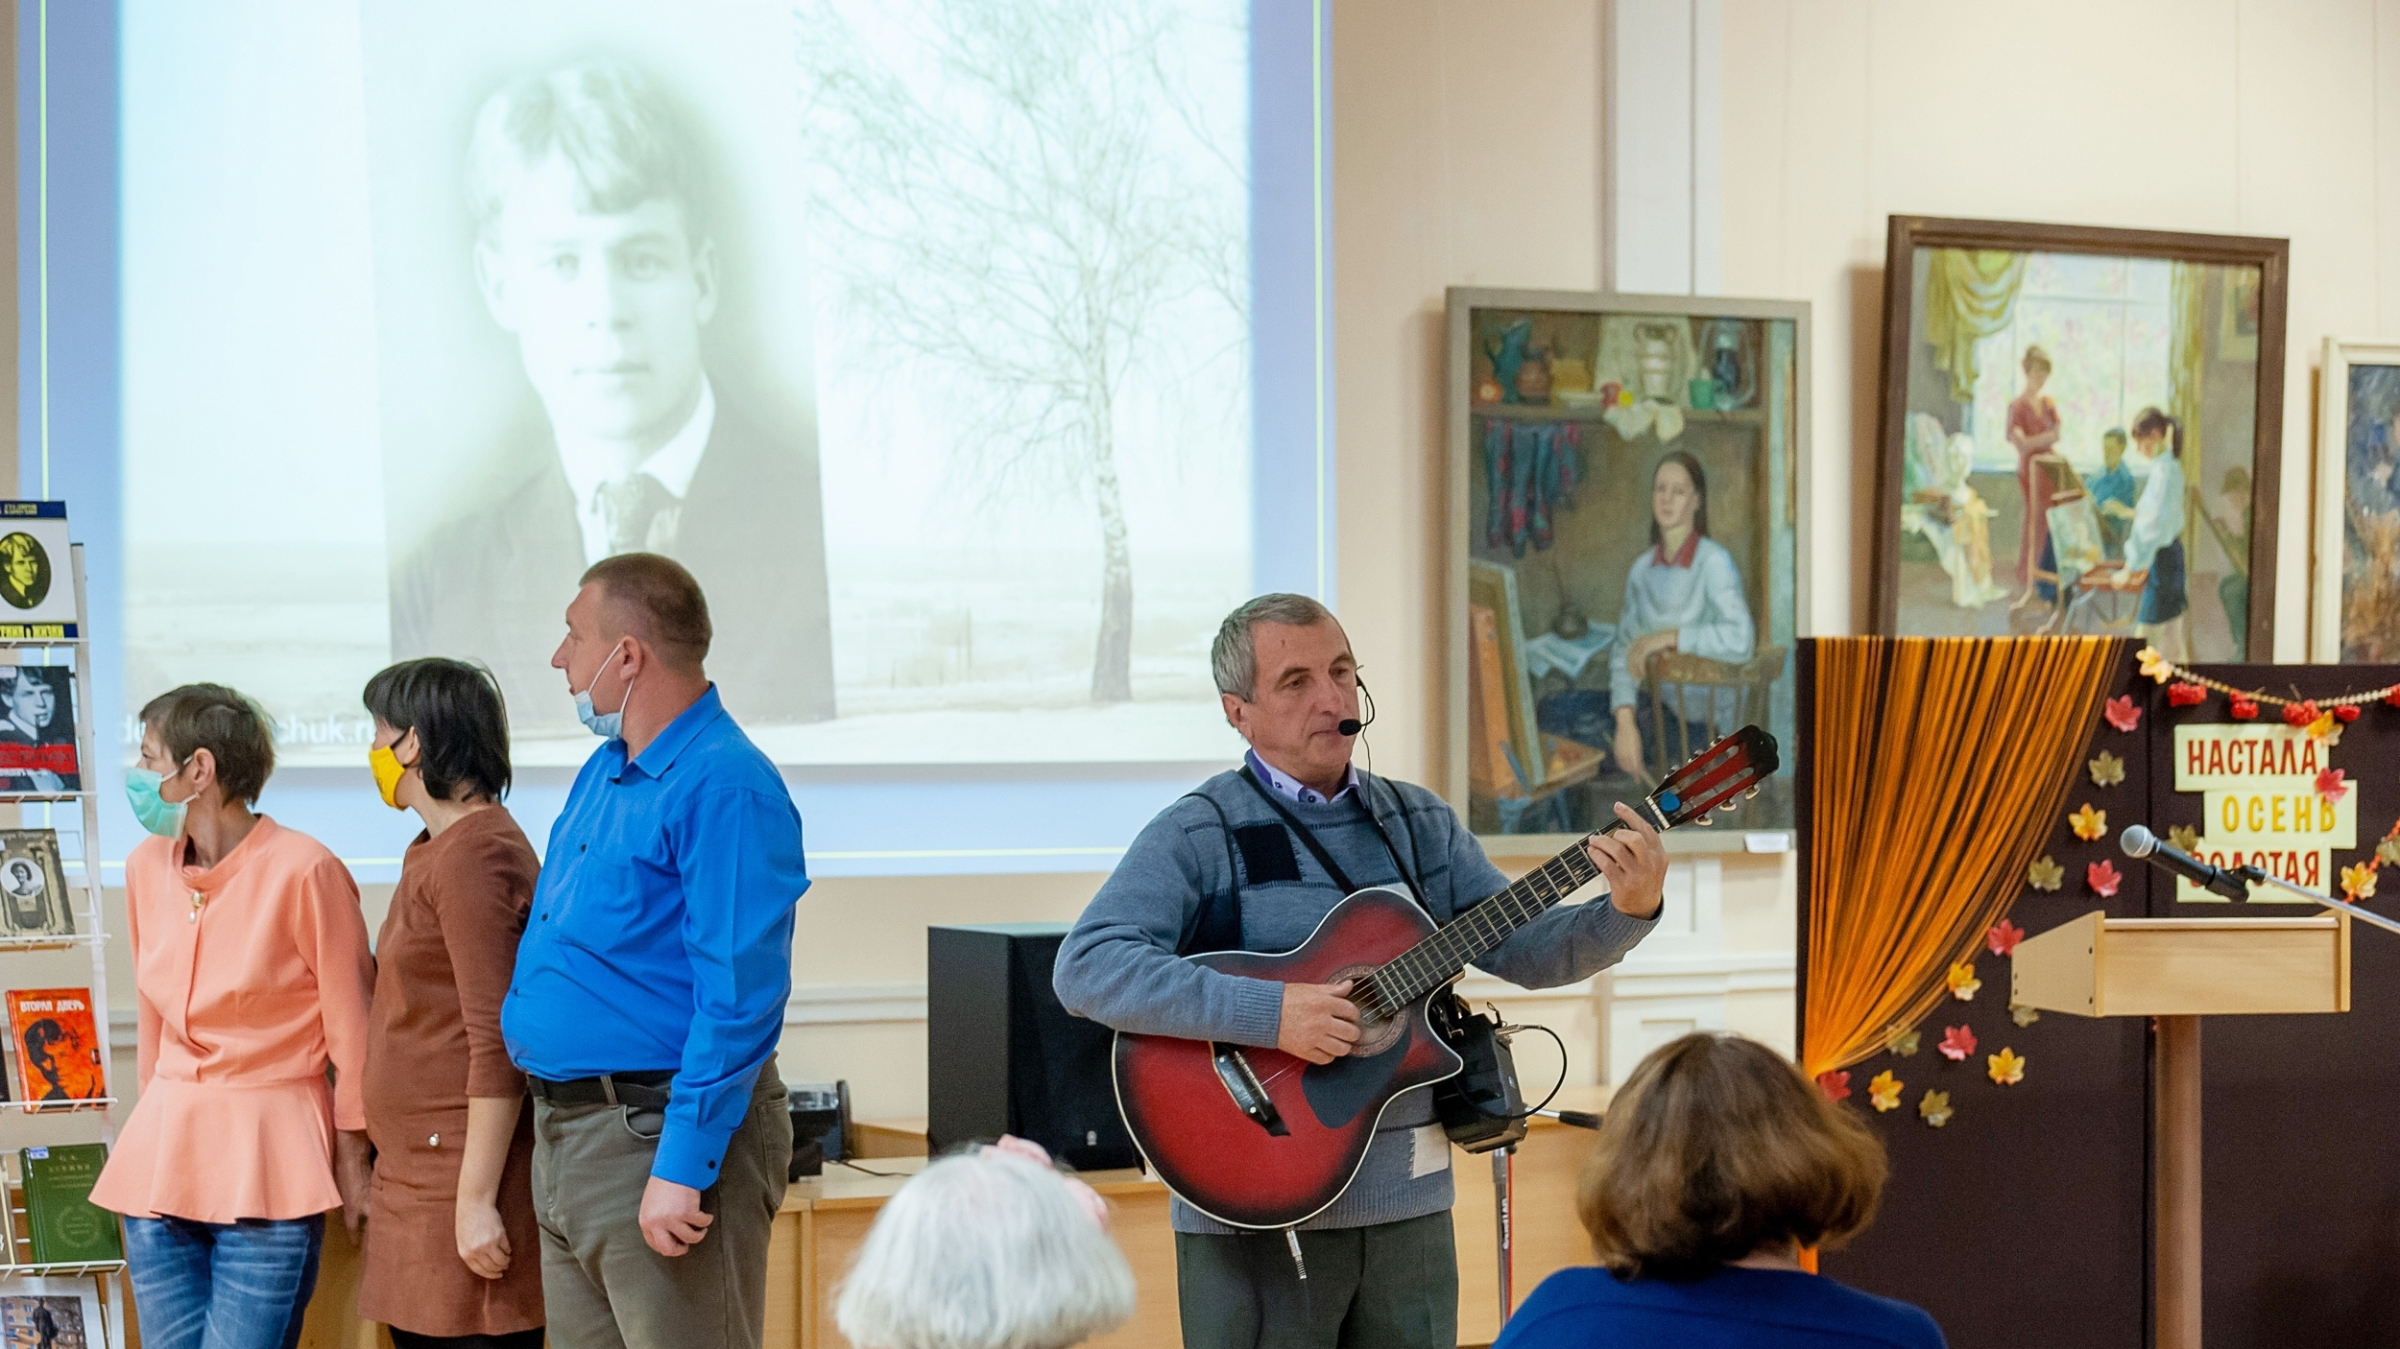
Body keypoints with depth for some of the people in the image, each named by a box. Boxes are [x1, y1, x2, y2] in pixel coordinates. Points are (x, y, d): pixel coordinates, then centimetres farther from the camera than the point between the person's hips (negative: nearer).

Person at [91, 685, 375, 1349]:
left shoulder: (302, 870, -11)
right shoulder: (146, 867, 7)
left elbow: (352, 1031, -4)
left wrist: (352, 1164, -2)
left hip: (268, 1164, -6)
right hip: (162, 1152, 6)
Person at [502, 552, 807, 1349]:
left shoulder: (725, 790, -17)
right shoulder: (605, 770, 14)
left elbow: (739, 999, -22)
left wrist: (683, 1169, -25)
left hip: (661, 1136, -10)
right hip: (566, 1139, 10)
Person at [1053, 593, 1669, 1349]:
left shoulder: (1418, 823, 11)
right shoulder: (1197, 835, -8)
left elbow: (1524, 950, 8)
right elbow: (1086, 968, -20)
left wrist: (1629, 912, -12)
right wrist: (1269, 1013, -27)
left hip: (1407, 1202, 5)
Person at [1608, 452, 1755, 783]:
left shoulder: (1714, 562, -18)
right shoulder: (1643, 568, 3)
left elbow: (1741, 640, -32)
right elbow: (1625, 648, 1)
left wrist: (1667, 637, -25)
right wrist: (1625, 724, -14)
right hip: (1658, 702, 6)